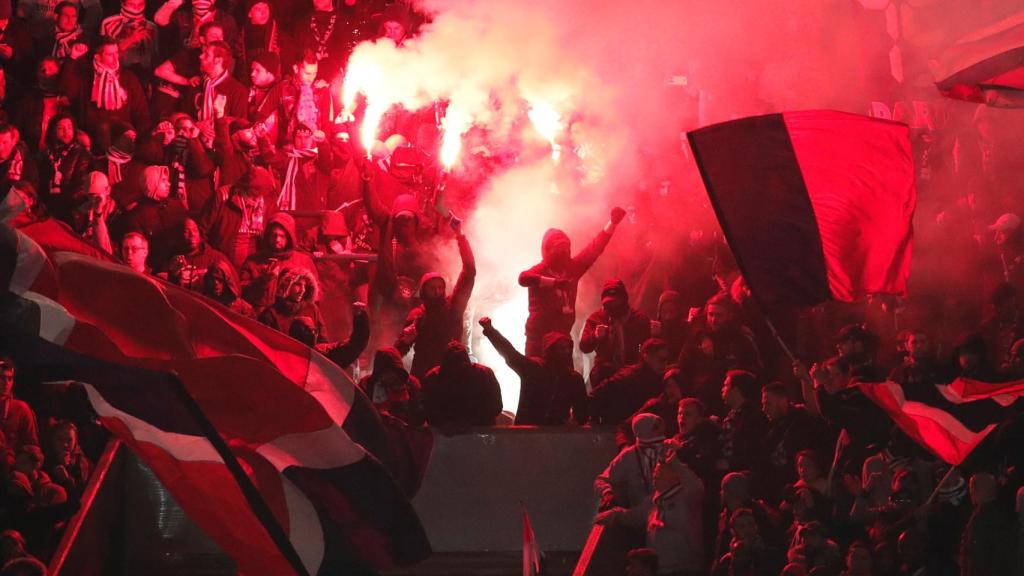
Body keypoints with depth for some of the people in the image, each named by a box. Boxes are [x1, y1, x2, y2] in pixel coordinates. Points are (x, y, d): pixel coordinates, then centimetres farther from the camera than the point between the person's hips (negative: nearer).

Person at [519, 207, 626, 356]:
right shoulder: (540, 271, -9)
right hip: (539, 336, -6)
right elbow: (523, 278, -31)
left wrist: (613, 222, 4)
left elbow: (594, 248, 9)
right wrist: (555, 282, -34)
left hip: (563, 336, 6)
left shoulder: (572, 267, 8)